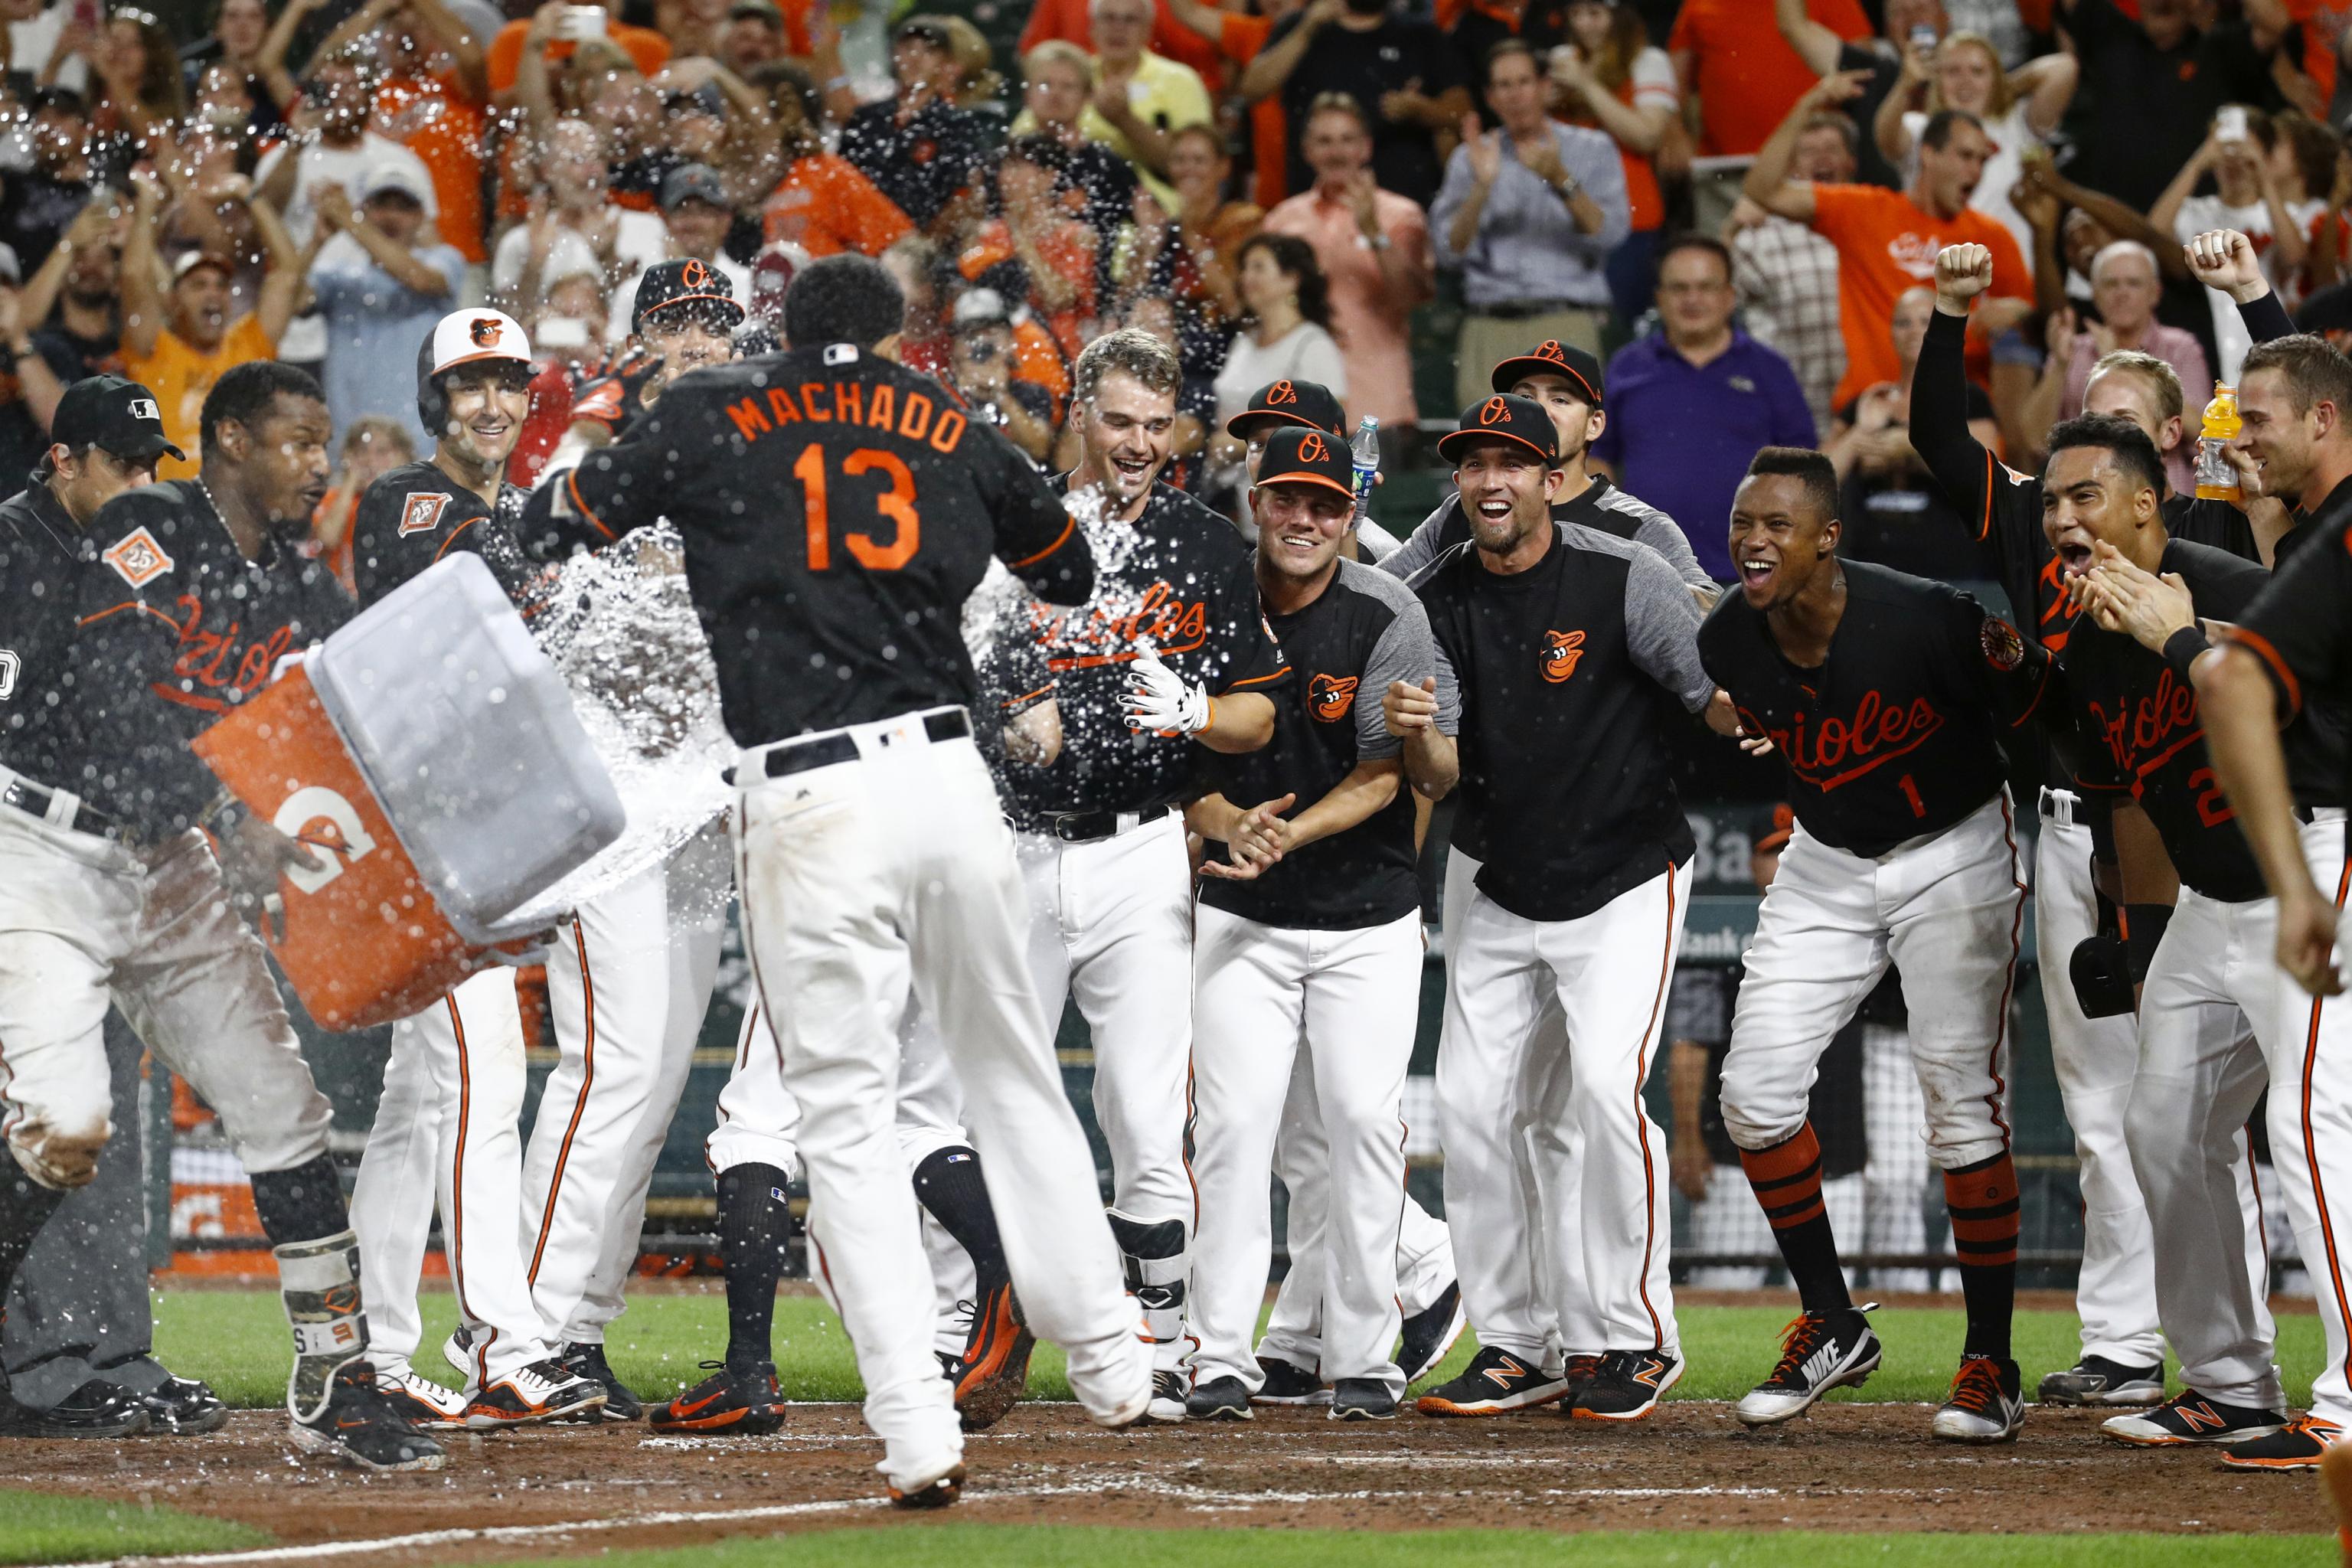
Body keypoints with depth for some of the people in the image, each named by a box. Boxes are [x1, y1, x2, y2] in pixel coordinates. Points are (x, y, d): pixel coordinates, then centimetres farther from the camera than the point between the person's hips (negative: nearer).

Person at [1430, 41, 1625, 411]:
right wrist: (1481, 186, -8)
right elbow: (1451, 252, 6)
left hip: (1565, 324, -2)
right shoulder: (1470, 158, 17)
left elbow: (1610, 233, -2)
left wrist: (1560, 180, -14)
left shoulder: (1593, 149, 12)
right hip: (1489, 328, 2)